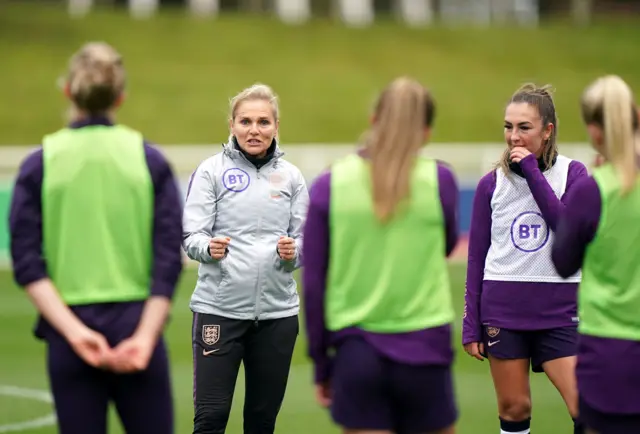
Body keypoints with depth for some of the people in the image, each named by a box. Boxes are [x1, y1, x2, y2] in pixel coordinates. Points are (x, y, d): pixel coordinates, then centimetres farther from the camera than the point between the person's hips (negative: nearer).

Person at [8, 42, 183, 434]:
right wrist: (145, 336, -8)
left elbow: (28, 264, -6)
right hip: (137, 327, 0)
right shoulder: (149, 159, 1)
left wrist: (73, 330, -10)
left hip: (70, 332, 0)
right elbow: (170, 261, -5)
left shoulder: (40, 164, 1)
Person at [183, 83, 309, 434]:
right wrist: (209, 247, -27)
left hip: (277, 310, 3)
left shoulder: (290, 176, 8)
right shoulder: (212, 170, -1)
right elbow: (191, 237, -5)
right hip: (219, 308, -3)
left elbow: (304, 240, 9)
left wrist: (293, 252, -13)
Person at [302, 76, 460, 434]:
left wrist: (321, 364, 9)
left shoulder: (330, 185, -2)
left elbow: (313, 283, 1)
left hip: (357, 353, 1)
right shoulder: (438, 179, -5)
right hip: (423, 350, -1)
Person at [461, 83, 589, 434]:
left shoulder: (572, 173, 0)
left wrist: (532, 172, -16)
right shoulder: (491, 184, 3)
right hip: (503, 311, 1)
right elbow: (477, 257, 7)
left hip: (559, 312, -1)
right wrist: (471, 323, 5)